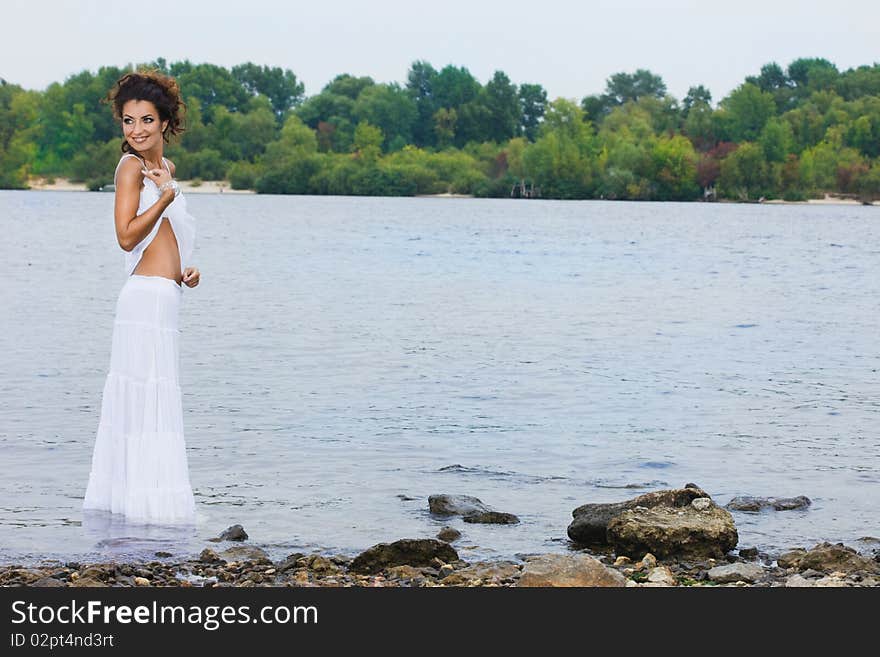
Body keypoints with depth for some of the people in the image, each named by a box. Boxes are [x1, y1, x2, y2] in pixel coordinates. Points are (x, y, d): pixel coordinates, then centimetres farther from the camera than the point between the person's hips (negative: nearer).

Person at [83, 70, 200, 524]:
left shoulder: (163, 167, 19)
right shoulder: (131, 166, -7)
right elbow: (127, 235, -15)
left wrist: (185, 269, 13)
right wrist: (167, 195, -22)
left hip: (164, 296, 9)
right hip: (148, 296, -9)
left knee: (138, 396, 11)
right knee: (150, 396, -8)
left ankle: (121, 494, 17)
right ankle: (147, 500, -6)